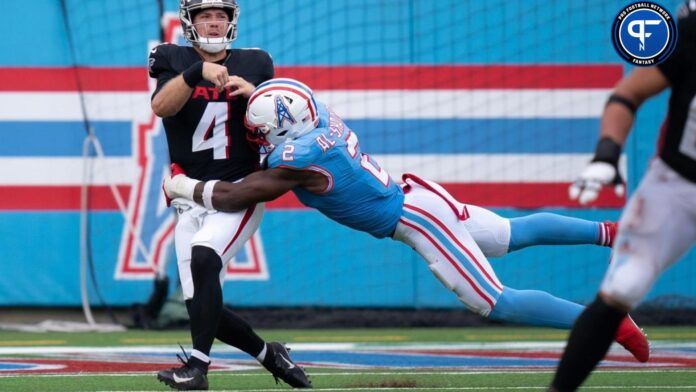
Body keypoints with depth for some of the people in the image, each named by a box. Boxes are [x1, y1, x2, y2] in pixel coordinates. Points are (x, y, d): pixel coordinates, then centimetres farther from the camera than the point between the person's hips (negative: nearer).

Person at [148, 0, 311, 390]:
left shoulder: (253, 65, 8)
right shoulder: (175, 61, 5)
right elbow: (162, 106, -15)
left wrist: (255, 93, -12)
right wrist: (198, 72, -32)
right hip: (192, 198, 2)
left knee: (203, 256, -30)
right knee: (203, 307, -4)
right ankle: (270, 354, 20)